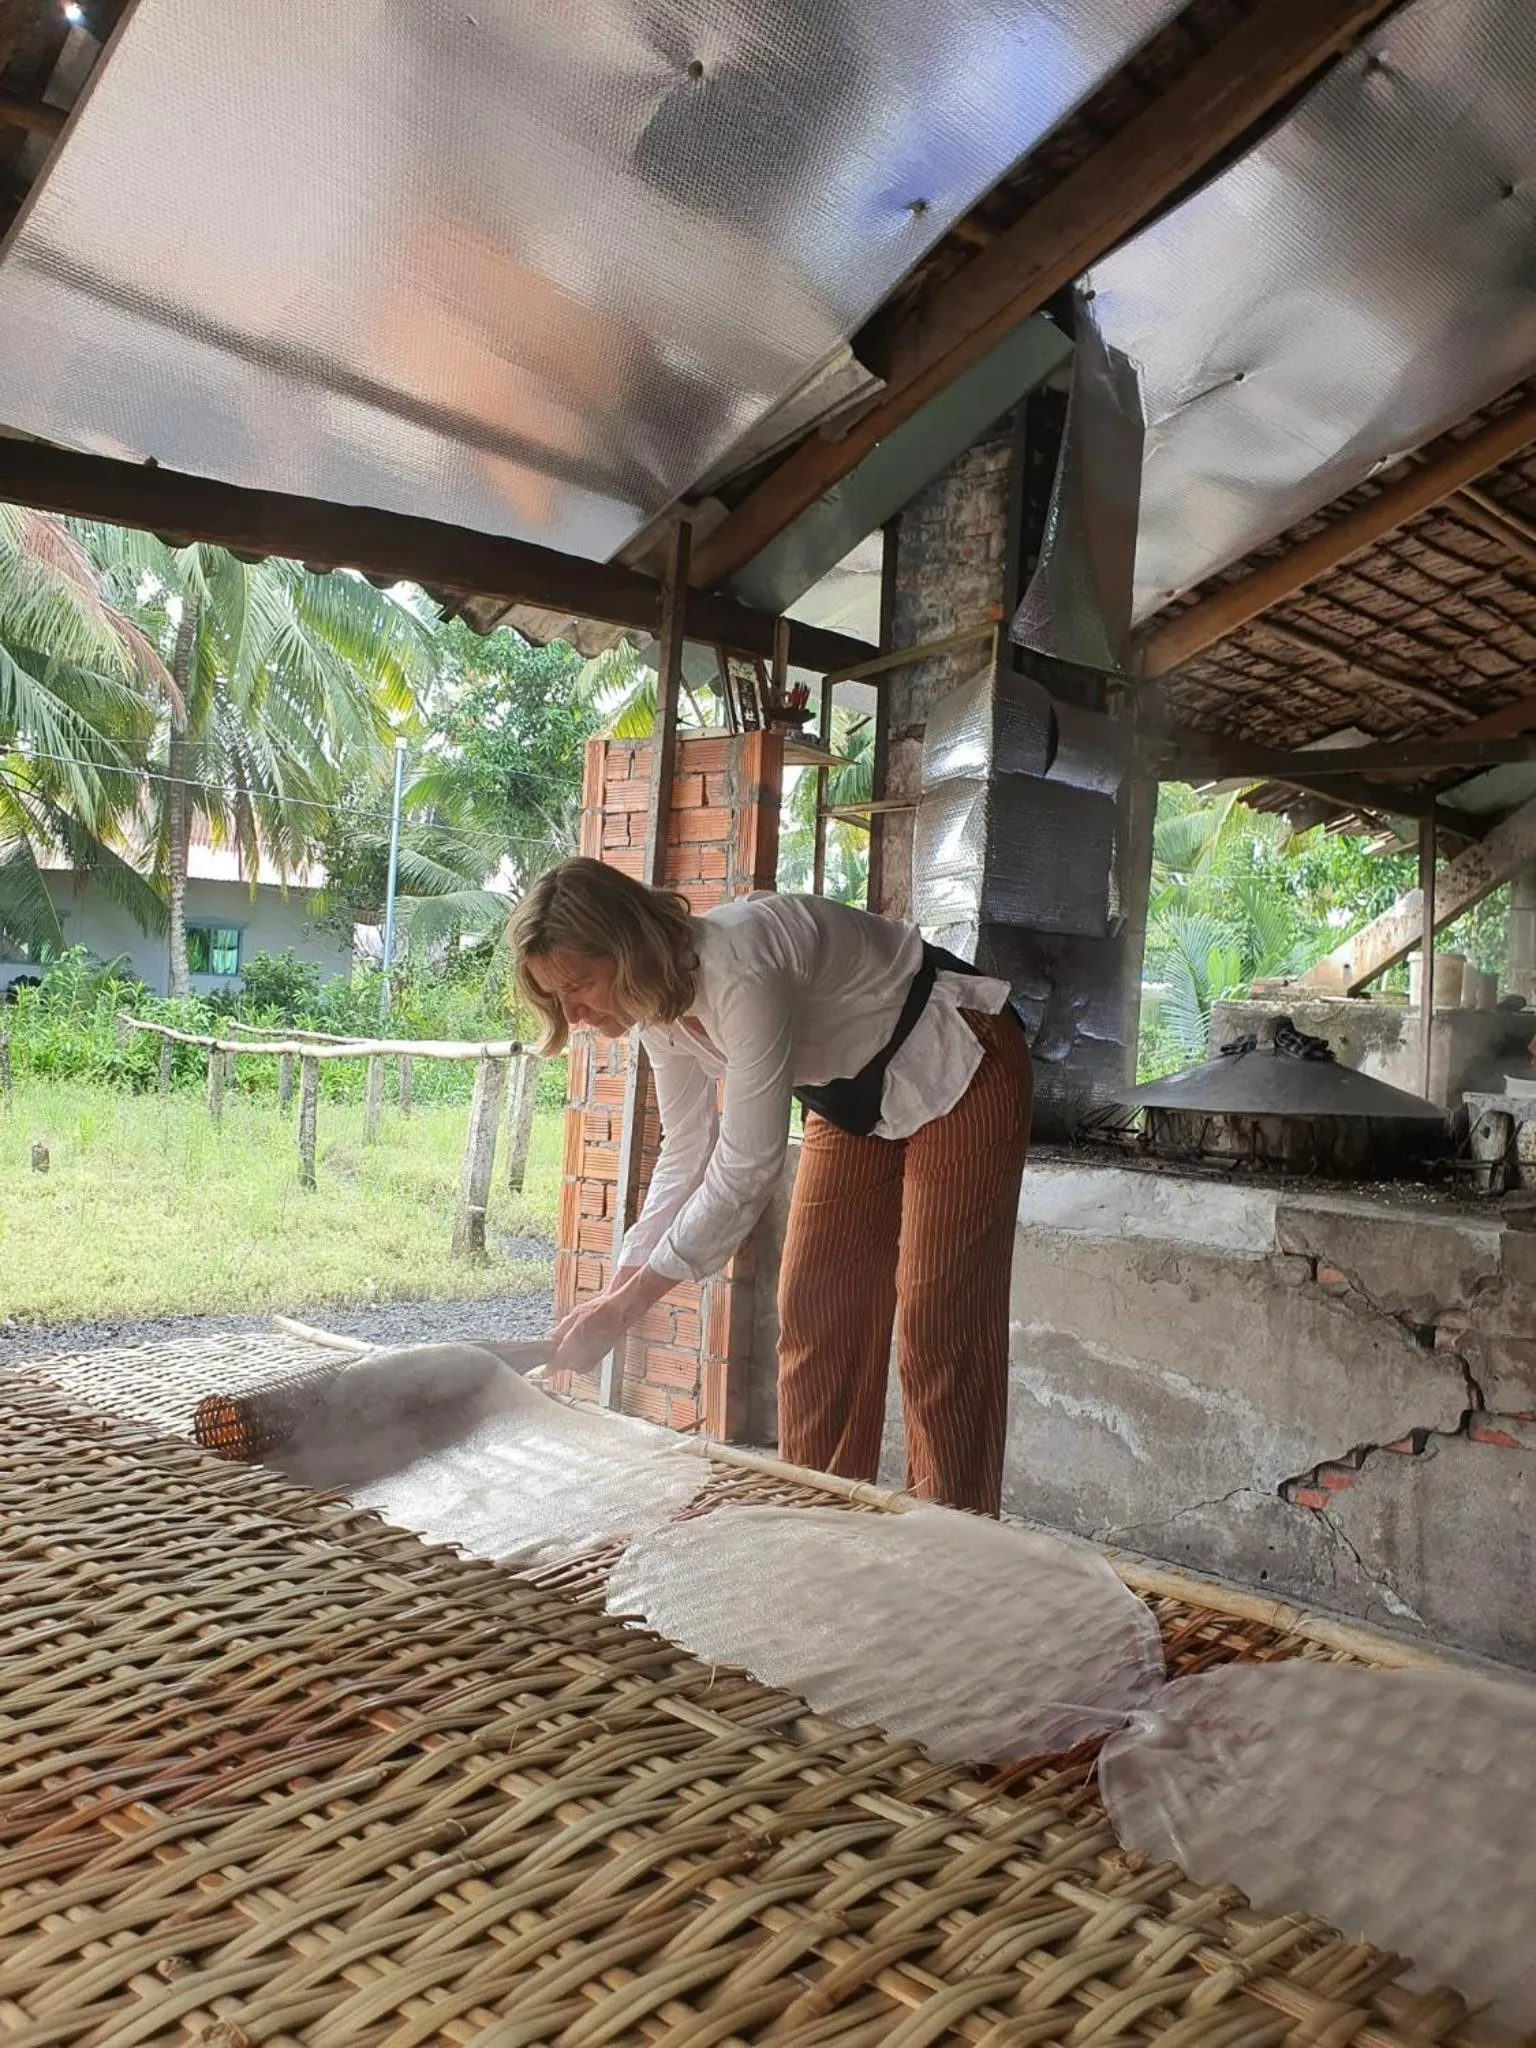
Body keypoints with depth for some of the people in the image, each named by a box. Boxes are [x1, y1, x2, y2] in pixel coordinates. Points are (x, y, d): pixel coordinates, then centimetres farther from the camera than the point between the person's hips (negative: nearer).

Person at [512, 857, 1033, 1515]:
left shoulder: (740, 973, -35)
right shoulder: (660, 1002, -8)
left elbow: (745, 1169, -33)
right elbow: (686, 1156, 1)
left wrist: (626, 1306, -27)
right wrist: (616, 1289, -6)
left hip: (959, 1072, -8)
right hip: (851, 1093, 8)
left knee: (937, 1328, -9)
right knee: (813, 1314, 4)